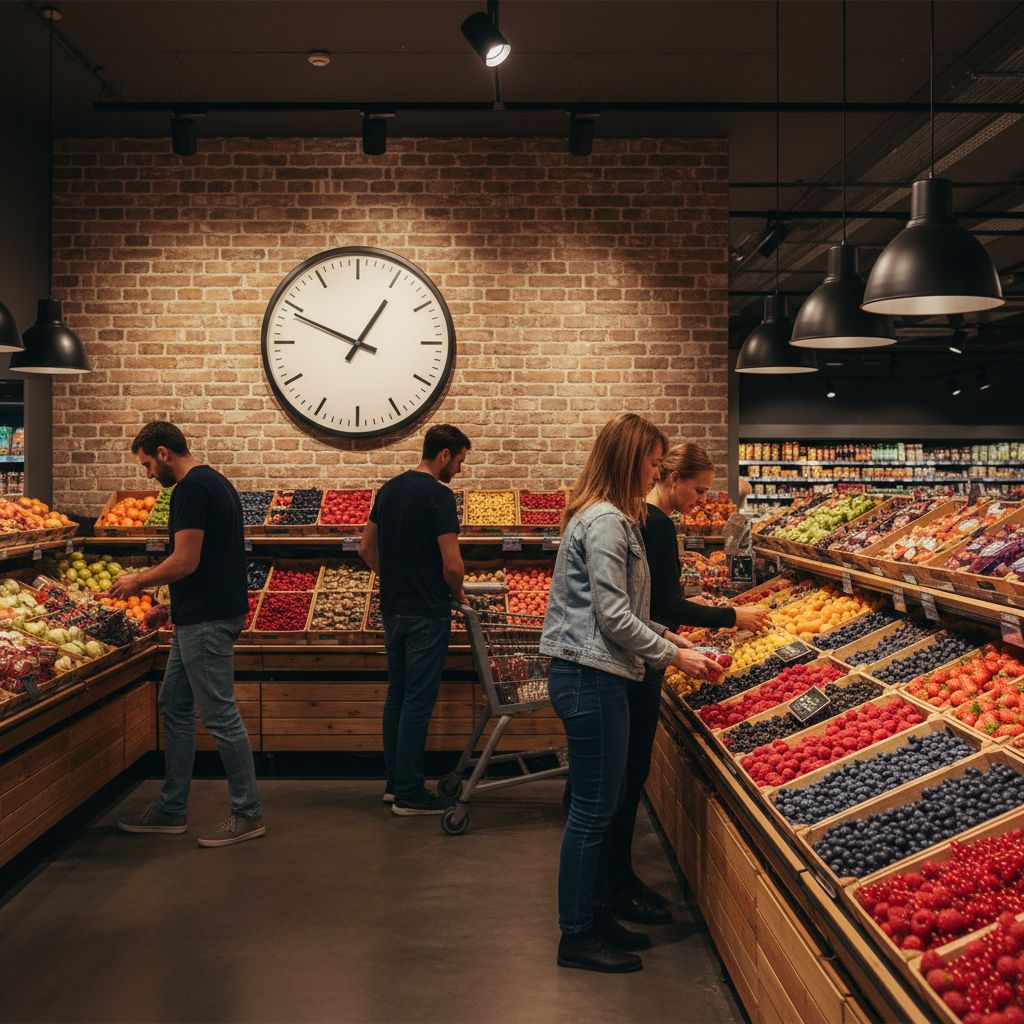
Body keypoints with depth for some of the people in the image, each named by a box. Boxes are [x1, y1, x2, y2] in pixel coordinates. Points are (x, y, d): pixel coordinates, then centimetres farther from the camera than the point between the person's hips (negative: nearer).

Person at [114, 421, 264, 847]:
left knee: (220, 715, -4)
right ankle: (171, 809, 24)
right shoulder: (215, 482, 17)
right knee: (175, 708, 16)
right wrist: (172, 604, 23)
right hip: (202, 616, 11)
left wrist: (138, 581, -5)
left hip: (206, 621, -11)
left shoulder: (191, 489, -15)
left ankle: (248, 813, 5)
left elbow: (186, 561, -21)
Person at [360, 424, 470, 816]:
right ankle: (409, 794, 4)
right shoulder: (439, 495, -15)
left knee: (397, 693, 15)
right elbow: (452, 565, -18)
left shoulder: (388, 490, 9)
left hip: (393, 609, 8)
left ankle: (394, 782, 23)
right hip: (427, 614, -8)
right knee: (418, 700, -2)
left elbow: (367, 549, 15)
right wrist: (458, 594, 0)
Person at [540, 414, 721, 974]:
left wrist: (667, 636, 15)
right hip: (591, 677, -11)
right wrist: (674, 655, -10)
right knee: (593, 808, -1)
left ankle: (596, 917, 28)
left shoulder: (609, 517, 16)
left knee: (598, 805, 17)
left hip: (591, 675, 11)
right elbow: (614, 616, -19)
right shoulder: (606, 521, -16)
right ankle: (577, 937, 12)